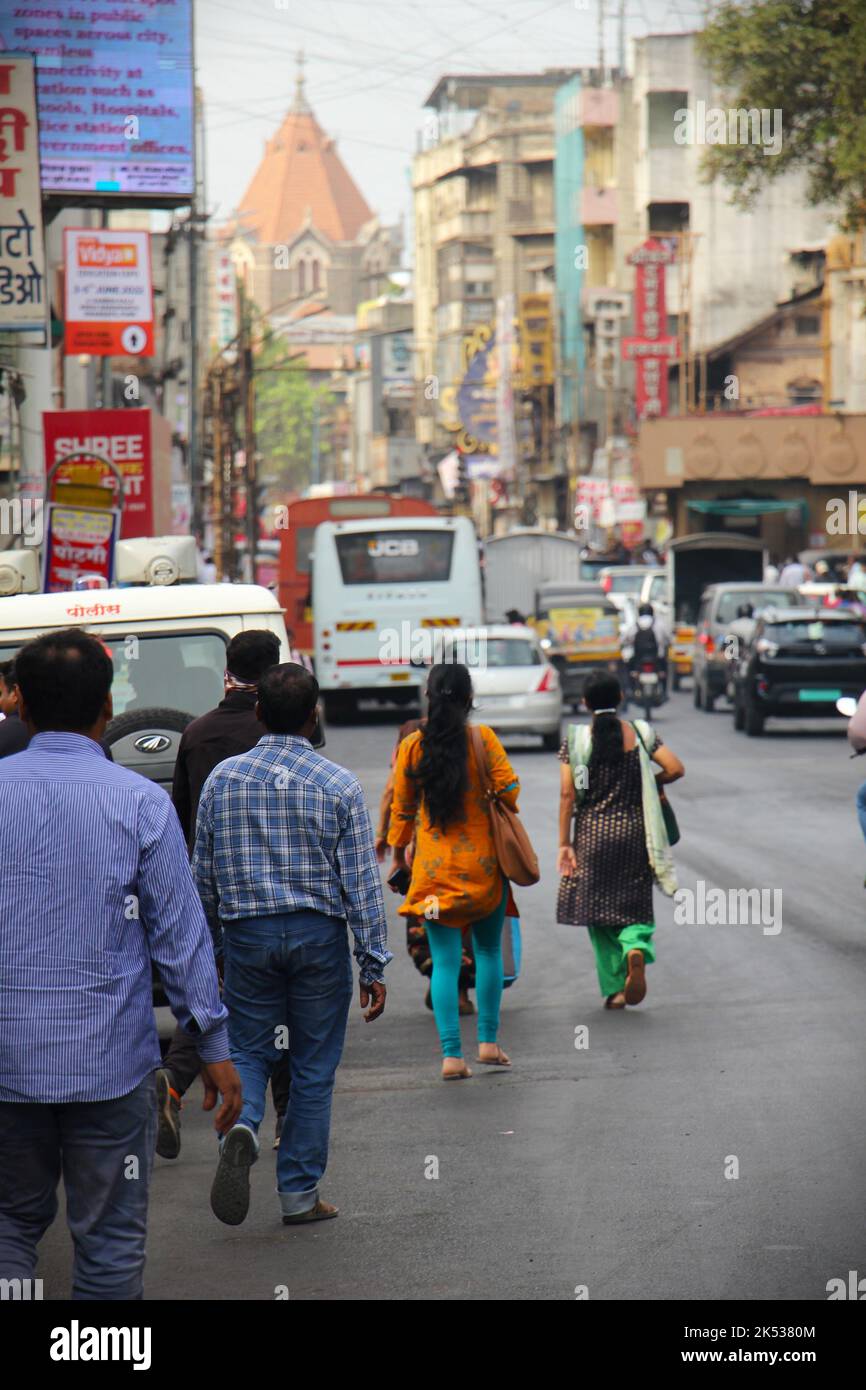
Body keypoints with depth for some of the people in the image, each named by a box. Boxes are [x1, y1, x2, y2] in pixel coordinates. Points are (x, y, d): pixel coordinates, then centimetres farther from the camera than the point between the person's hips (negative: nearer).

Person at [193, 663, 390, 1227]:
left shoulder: (224, 778, 0)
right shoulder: (338, 784, -6)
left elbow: (204, 873, 6)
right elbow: (362, 883, -6)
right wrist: (374, 966, -2)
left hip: (248, 933, 2)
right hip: (319, 936, -1)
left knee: (249, 1050, 14)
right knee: (314, 1066, 8)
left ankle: (242, 1124, -18)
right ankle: (300, 1193, 11)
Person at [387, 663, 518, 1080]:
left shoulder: (411, 746, -2)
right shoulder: (482, 738, -8)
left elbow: (401, 806, 6)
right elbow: (508, 789, -10)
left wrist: (397, 853, 19)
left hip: (434, 869, 1)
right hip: (482, 863, -1)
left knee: (445, 962, 3)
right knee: (488, 951, 17)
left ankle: (451, 1054, -5)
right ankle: (488, 1042, 16)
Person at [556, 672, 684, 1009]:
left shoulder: (575, 741, -4)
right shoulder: (640, 734, 0)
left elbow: (567, 795, -7)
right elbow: (675, 768, -6)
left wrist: (564, 844, -5)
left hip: (592, 833, -1)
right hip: (634, 830, 1)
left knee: (598, 908, 9)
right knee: (635, 905, 11)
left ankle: (615, 988, 7)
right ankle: (636, 949, -21)